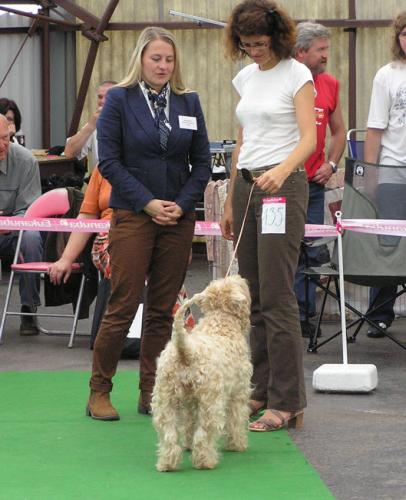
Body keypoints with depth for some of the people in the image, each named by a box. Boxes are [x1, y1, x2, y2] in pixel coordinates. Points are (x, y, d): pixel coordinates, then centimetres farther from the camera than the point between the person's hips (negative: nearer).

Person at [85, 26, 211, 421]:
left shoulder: (188, 102, 8)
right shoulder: (119, 100, -2)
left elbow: (201, 162, 9)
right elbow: (109, 161, -6)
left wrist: (183, 204, -6)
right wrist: (147, 203, -12)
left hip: (179, 217, 4)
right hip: (133, 216, -4)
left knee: (164, 309, 6)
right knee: (123, 306, -6)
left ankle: (151, 394, 12)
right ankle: (99, 392, 4)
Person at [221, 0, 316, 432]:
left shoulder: (296, 75, -6)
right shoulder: (245, 78, 14)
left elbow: (309, 139, -16)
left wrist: (282, 170, -35)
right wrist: (230, 202, 18)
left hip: (283, 186, -7)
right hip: (246, 186, 7)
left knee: (276, 296, -10)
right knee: (253, 295, 8)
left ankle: (287, 402, -8)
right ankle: (263, 390, 15)